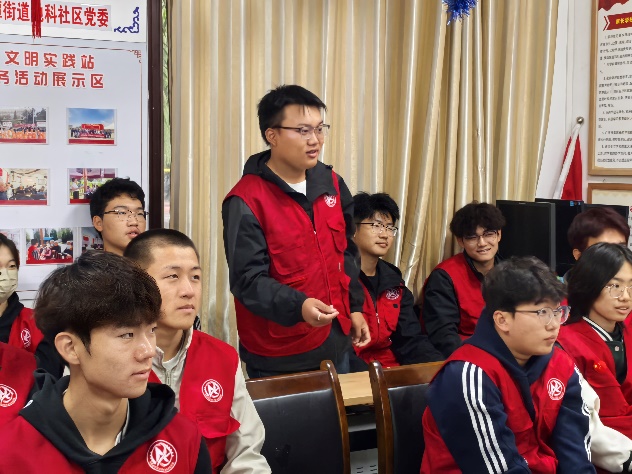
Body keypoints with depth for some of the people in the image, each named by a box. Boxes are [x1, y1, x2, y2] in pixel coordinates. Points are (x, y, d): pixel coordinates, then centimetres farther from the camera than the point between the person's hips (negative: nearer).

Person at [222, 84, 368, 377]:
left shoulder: (330, 183, 4)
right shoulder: (246, 201, -17)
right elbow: (247, 279, -22)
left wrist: (354, 307, 14)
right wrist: (298, 306, -36)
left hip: (336, 343, 7)